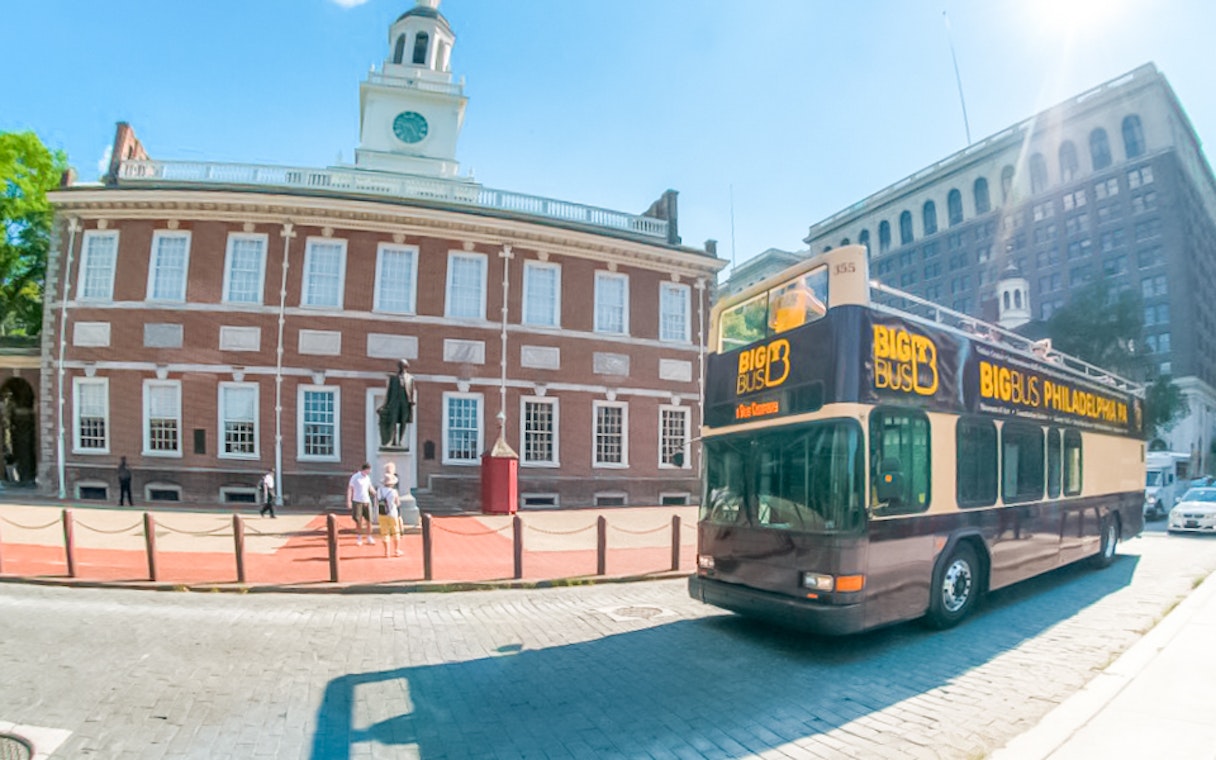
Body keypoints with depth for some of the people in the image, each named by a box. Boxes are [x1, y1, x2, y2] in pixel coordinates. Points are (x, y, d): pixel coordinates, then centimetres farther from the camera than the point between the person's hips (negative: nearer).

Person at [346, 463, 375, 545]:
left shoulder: (367, 477, 8)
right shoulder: (355, 477, -8)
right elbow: (350, 489, -7)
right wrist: (349, 501, -13)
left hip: (367, 501, 4)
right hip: (357, 501, -4)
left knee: (369, 520, 2)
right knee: (358, 521, 1)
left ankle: (369, 538, 12)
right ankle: (358, 537, 17)